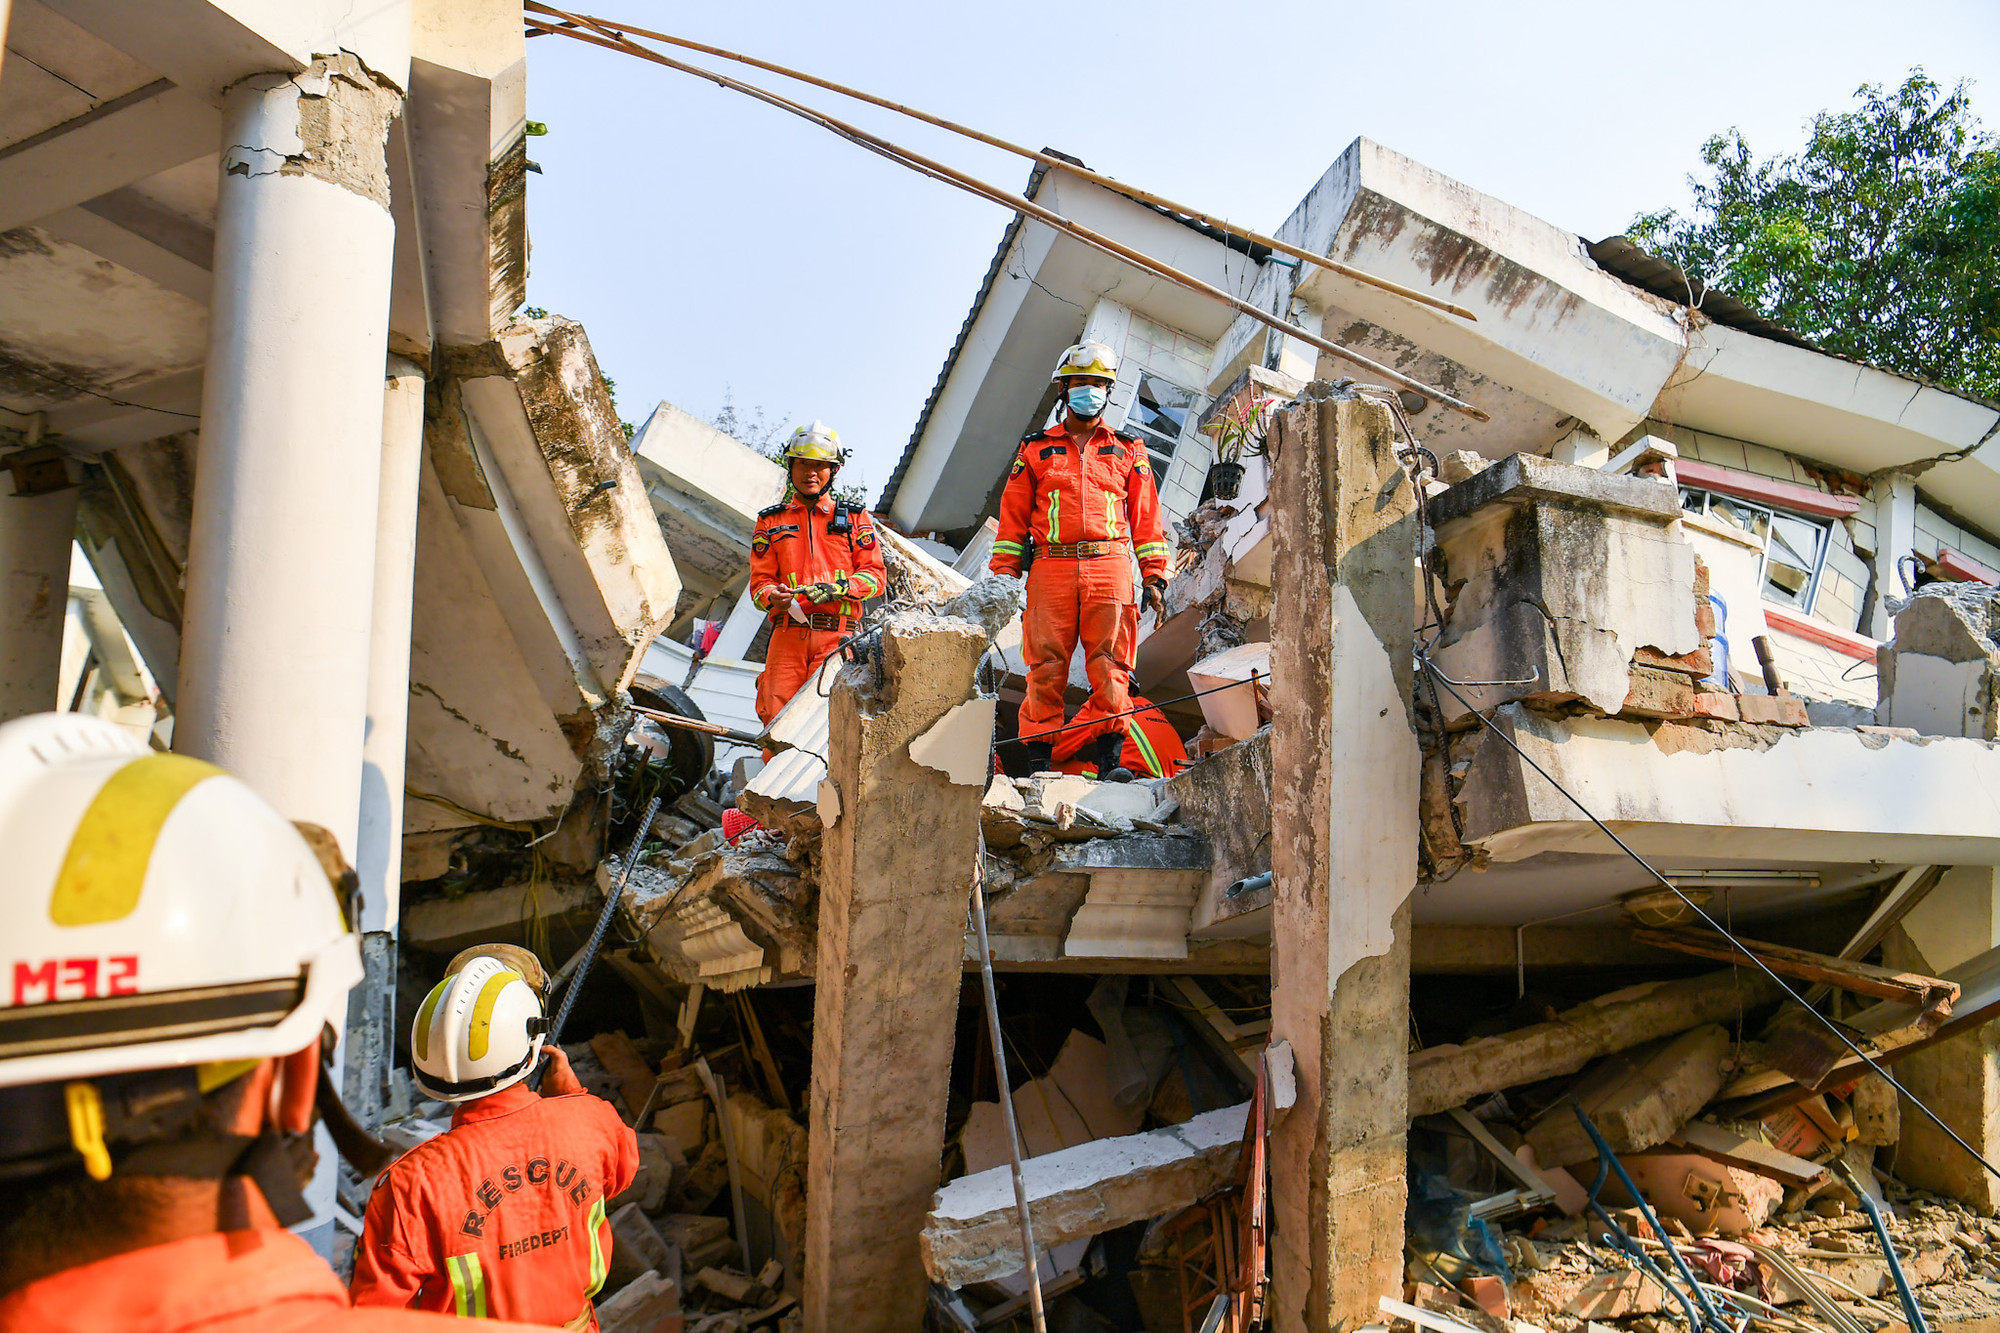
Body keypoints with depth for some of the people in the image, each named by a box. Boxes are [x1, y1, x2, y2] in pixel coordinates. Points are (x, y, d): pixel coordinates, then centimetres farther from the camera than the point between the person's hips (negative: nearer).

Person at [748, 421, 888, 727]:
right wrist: (773, 596, -10)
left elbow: (876, 575, 10)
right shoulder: (770, 521, 21)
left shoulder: (854, 517, 17)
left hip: (837, 635, -1)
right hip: (787, 633, 2)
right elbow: (760, 580, 15)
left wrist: (838, 588, -10)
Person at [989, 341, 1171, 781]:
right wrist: (1002, 575, 5)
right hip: (1052, 568, 0)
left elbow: (1146, 518, 14)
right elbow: (1013, 517, 13)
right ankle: (1039, 758, 1)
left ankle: (1109, 758, -2)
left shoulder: (1128, 451, 17)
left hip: (1110, 567, 0)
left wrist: (1153, 576, 6)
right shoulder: (1035, 451, 16)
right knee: (1046, 665, -4)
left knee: (1110, 663, -6)